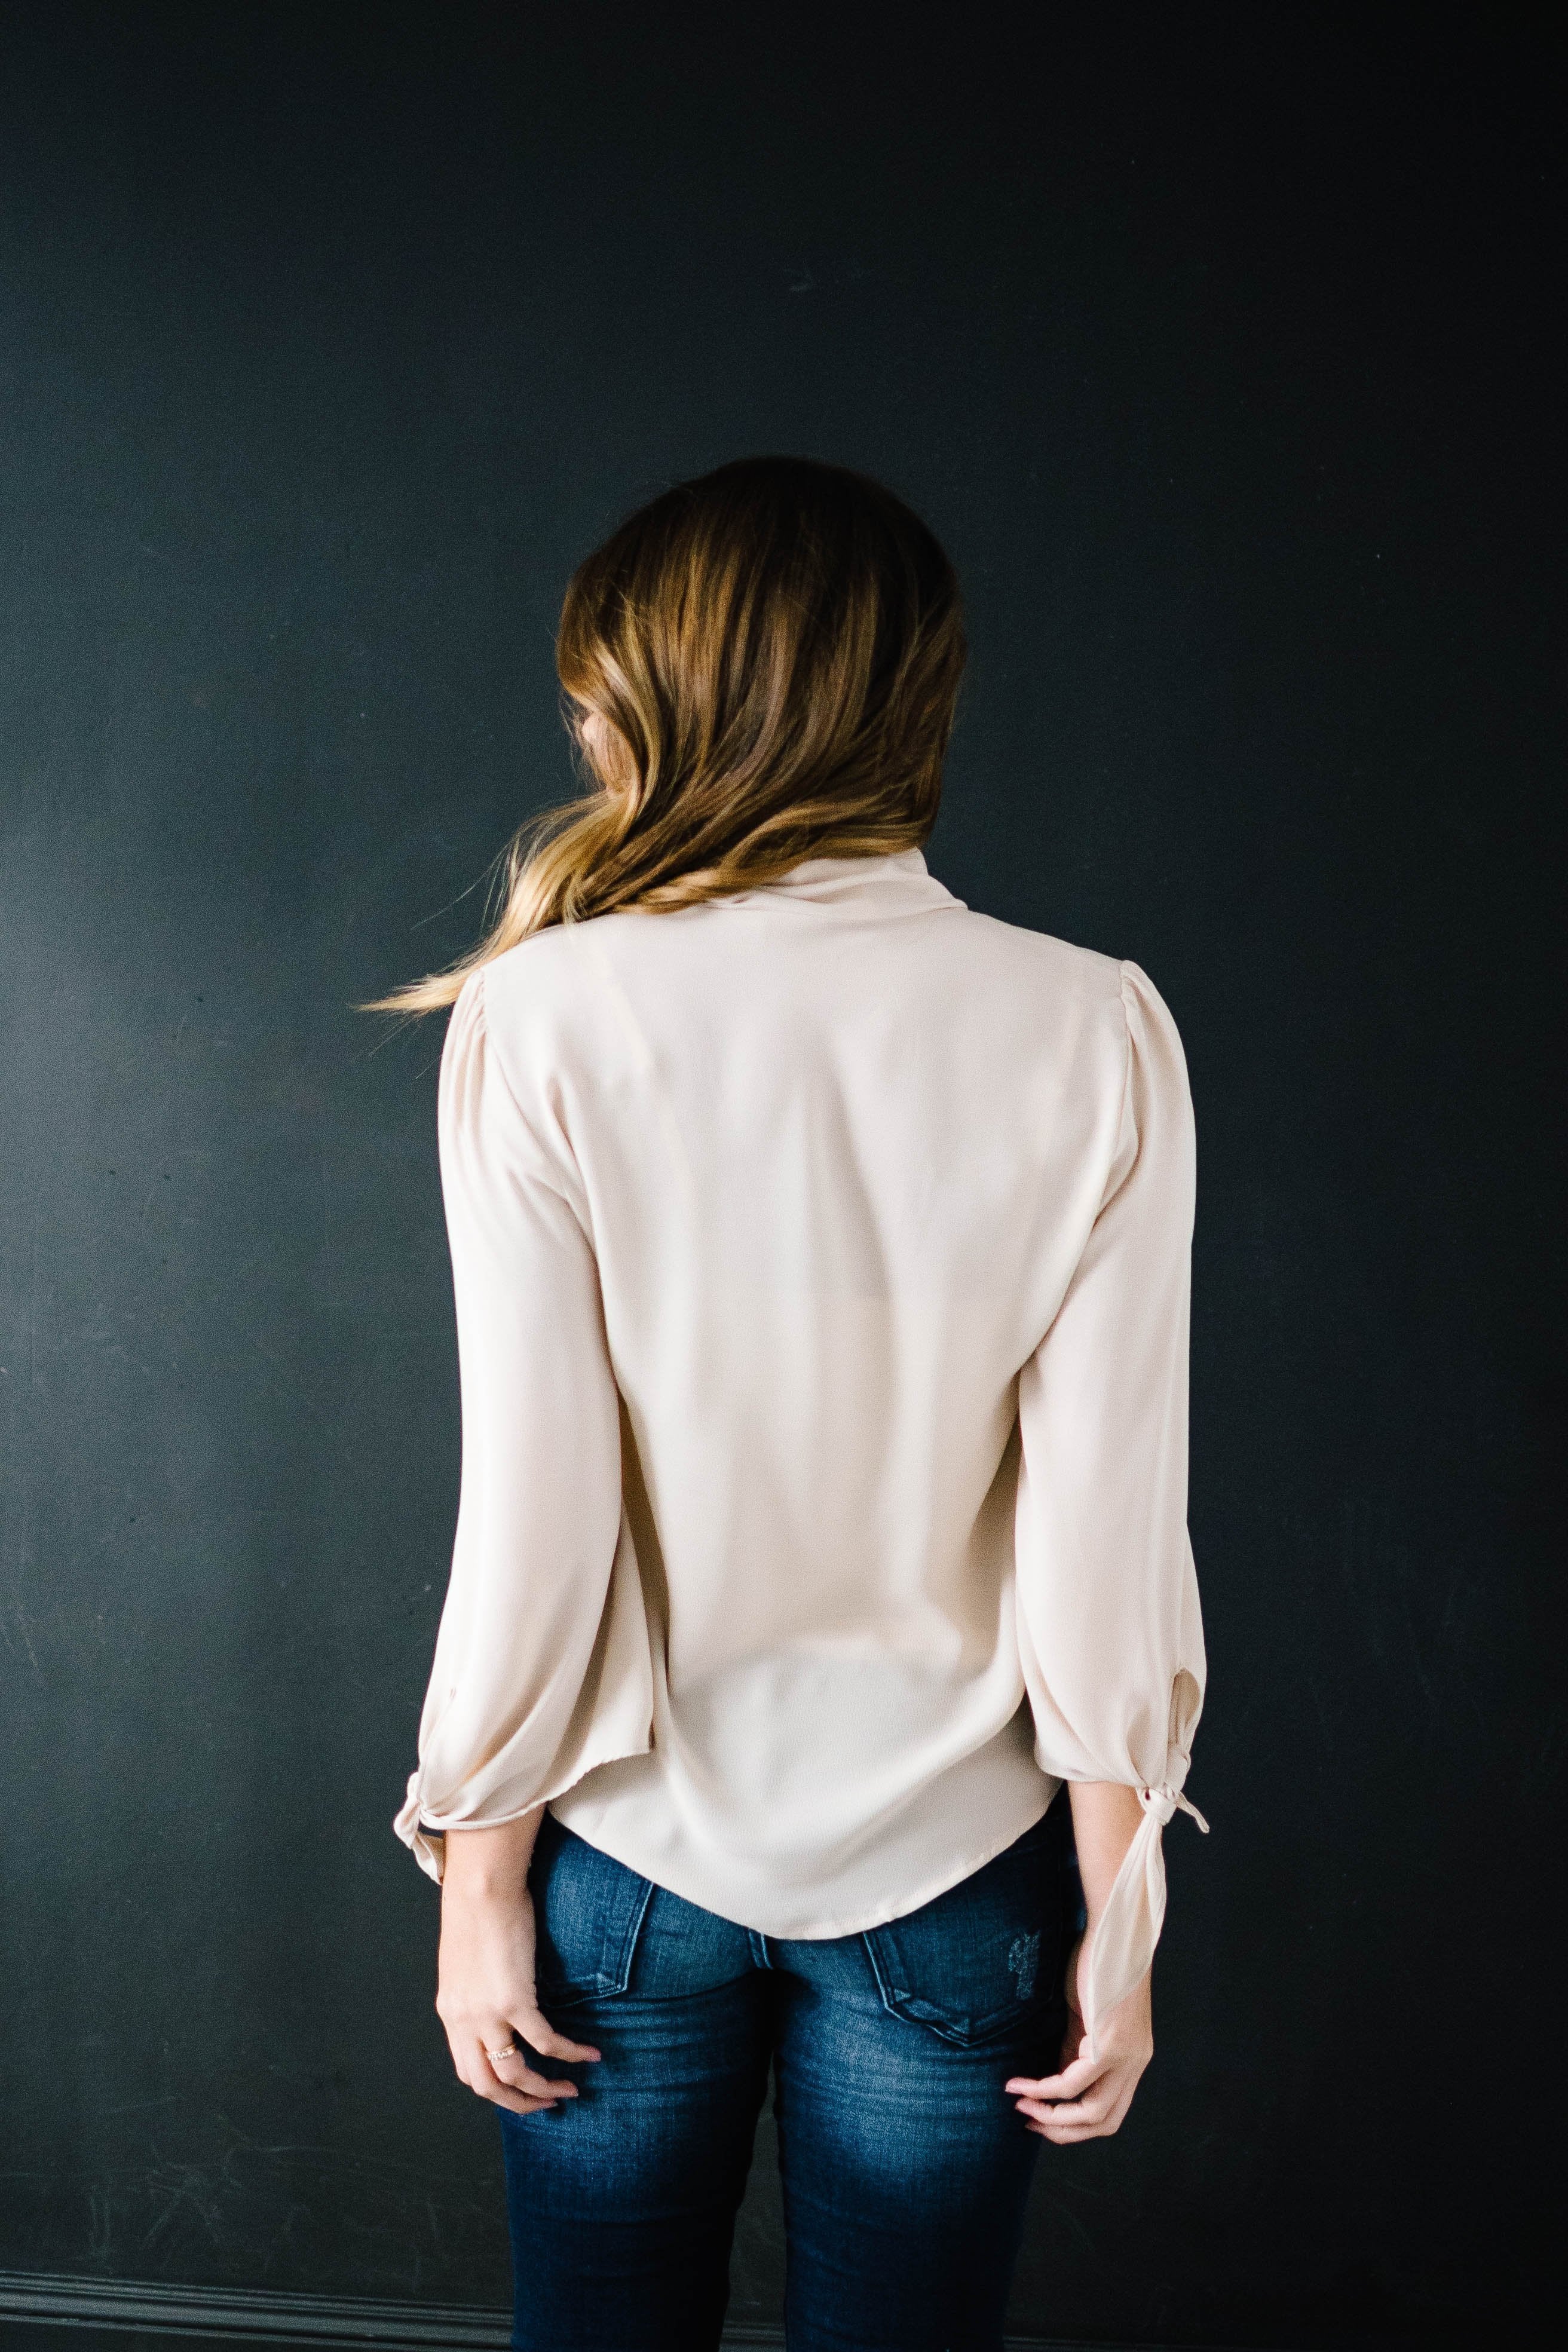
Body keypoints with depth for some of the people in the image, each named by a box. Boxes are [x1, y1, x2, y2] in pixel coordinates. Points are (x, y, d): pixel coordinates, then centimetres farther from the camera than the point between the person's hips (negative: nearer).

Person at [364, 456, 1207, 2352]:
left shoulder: (547, 1019, -15)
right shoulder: (1093, 1035, -11)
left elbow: (536, 1518, -13)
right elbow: (1101, 1537, -10)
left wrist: (480, 1877, 0)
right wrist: (1120, 1916, 1)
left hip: (631, 1852, -1)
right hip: (949, 1865, 1)